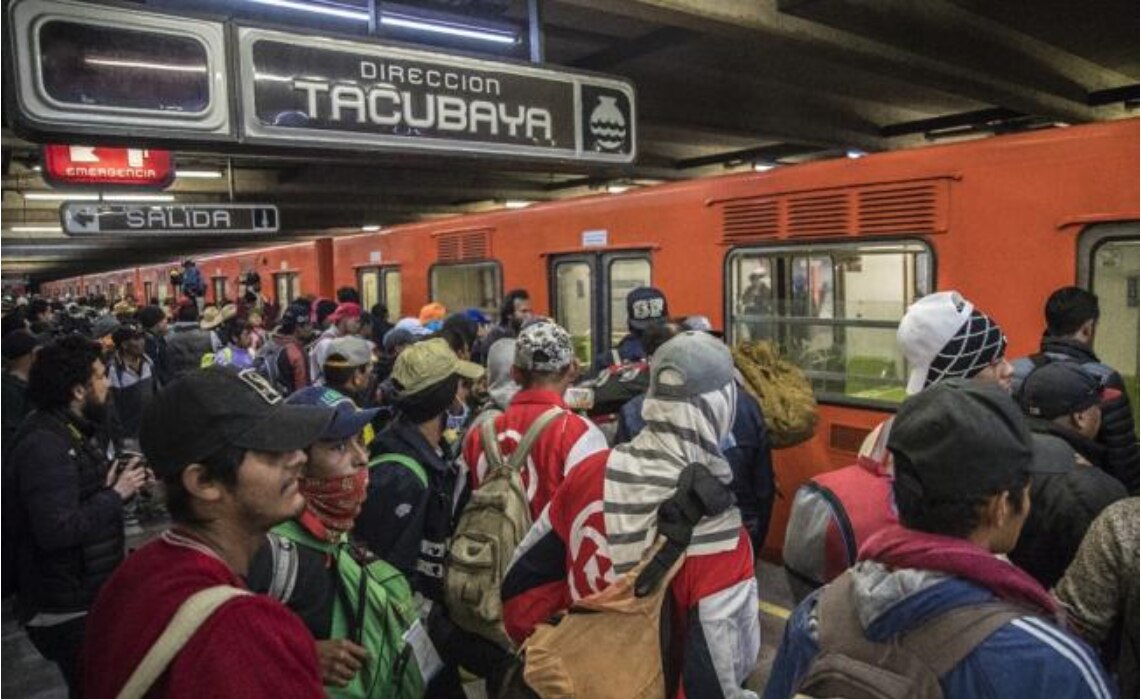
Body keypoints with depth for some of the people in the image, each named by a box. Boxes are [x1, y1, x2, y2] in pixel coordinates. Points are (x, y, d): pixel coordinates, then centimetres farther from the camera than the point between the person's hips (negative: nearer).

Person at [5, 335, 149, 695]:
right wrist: (116, 494, -22)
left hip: (89, 593, 10)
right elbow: (57, 530, -32)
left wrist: (120, 483, -4)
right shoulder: (44, 445, -26)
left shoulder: (77, 430, 7)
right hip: (67, 608, -10)